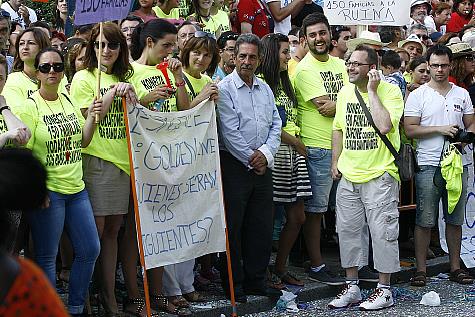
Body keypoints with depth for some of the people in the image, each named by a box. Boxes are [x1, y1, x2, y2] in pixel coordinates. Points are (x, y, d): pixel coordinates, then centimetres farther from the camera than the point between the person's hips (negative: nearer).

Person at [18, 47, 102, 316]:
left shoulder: (68, 101, 9)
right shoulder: (30, 106, -10)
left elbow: (83, 141, 14)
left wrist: (91, 117, -4)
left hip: (76, 187, 7)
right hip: (47, 190, -7)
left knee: (90, 250, 10)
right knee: (47, 258, 1)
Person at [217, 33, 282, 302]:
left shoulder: (265, 89, 13)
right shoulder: (224, 88, -7)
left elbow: (276, 125, 10)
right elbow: (230, 132, -12)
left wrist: (266, 153, -6)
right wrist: (251, 159, -9)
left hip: (262, 166, 6)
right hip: (235, 165, -6)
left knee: (262, 226, 9)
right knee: (233, 227, -1)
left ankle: (256, 280, 20)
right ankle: (233, 284, 6)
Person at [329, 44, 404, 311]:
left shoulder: (390, 91, -11)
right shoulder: (345, 92, 9)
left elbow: (384, 125, -26)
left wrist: (371, 90, -20)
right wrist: (336, 162, 13)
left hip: (379, 174, -6)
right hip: (348, 176, 6)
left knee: (383, 231, -1)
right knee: (347, 230, 9)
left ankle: (385, 290, 10)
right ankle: (352, 287, 20)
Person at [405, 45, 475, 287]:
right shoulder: (418, 95, 1)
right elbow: (410, 129, -7)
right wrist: (440, 129, -15)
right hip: (429, 165, -4)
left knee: (455, 219, 9)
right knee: (424, 220, -2)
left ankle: (455, 267, 18)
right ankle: (421, 269, 4)